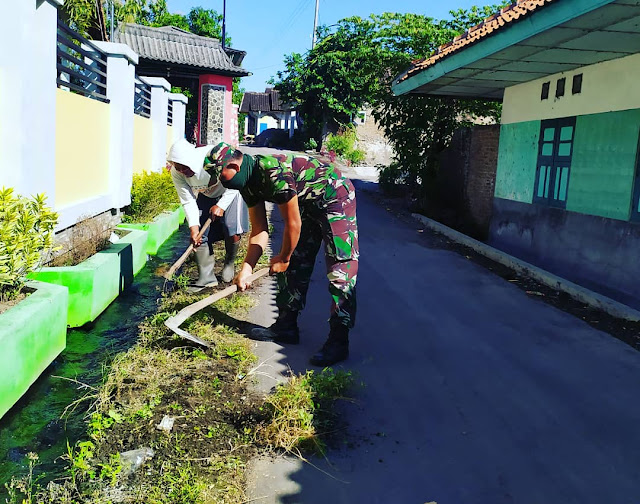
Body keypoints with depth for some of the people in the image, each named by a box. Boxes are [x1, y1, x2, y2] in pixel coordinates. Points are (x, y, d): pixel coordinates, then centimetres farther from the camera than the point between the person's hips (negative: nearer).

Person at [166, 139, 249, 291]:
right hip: (206, 196, 4)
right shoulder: (176, 173, -23)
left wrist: (221, 205, -25)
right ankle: (206, 276, -1)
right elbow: (188, 201, -18)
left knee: (232, 231, -17)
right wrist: (194, 227, -27)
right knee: (200, 234, -9)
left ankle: (229, 263, 14)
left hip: (230, 193, -4)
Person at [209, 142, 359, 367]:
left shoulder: (274, 174, -33)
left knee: (340, 270, -12)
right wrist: (246, 269, -4)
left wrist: (283, 258, -9)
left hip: (336, 199, -10)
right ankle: (286, 326, 20)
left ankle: (338, 341, -10)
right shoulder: (248, 182, -3)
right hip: (308, 205, 10)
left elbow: (293, 224, -24)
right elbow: (259, 231, 2)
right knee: (295, 265, 9)